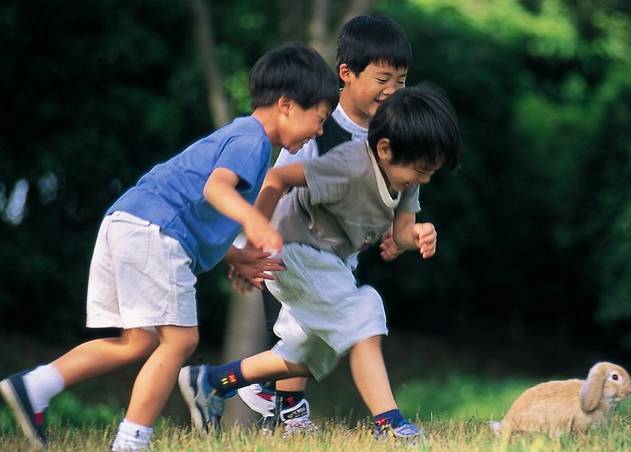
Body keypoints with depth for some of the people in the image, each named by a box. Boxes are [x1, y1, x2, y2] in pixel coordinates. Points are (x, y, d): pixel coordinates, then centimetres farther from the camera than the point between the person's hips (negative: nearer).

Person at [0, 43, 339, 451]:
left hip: (123, 221, 10)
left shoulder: (236, 135, 27)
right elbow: (216, 186, -26)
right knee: (179, 339, -8)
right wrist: (252, 219, -45)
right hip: (154, 230, -10)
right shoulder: (252, 140, -5)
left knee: (138, 342, 14)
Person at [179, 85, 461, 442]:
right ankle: (388, 425, -23)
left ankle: (210, 381, 27)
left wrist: (417, 236, -31)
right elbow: (278, 178, -32)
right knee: (362, 323, -22)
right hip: (296, 250, -10)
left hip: (329, 261, 10)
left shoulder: (406, 175, -5)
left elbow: (401, 229, -6)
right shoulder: (351, 167, -31)